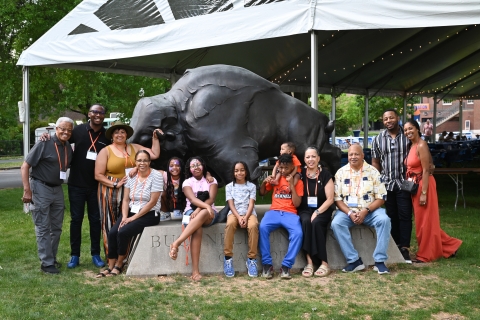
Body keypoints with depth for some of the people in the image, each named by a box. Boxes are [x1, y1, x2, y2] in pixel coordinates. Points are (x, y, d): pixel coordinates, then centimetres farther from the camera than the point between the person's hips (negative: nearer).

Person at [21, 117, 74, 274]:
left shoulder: (68, 148, 5)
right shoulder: (44, 144, -13)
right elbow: (25, 167, -14)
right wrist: (27, 191, -18)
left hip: (57, 189, 7)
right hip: (41, 188, -6)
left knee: (56, 228, 12)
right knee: (43, 228, -1)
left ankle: (52, 259, 25)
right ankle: (47, 263, 5)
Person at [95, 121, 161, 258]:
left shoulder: (134, 147, 12)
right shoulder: (106, 151, 2)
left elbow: (154, 154, 8)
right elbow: (98, 175, -3)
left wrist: (155, 138, 5)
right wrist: (115, 184, -12)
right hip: (111, 192, -3)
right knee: (112, 225, -1)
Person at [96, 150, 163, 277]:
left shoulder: (156, 176, -11)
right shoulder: (131, 176, 5)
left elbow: (152, 202, -15)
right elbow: (125, 199, 5)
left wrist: (133, 218, -15)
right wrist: (124, 216, -12)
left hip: (149, 214, -5)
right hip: (131, 212, 5)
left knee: (123, 232, -25)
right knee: (112, 233, -18)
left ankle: (119, 265, -5)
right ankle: (110, 266, -7)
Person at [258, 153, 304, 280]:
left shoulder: (298, 182, 8)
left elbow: (297, 204, -2)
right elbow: (262, 193, 21)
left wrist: (291, 185, -10)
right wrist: (264, 182, 1)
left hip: (290, 213, -1)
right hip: (274, 212, 1)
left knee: (298, 233, -33)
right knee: (263, 228, -31)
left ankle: (286, 265, -23)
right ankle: (267, 264, -24)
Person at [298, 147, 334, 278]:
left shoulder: (325, 175, -1)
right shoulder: (300, 175, 6)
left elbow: (330, 199, -5)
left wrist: (317, 212, -16)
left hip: (322, 210, -1)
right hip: (305, 210, 2)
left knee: (316, 223, -32)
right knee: (306, 222, -31)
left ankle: (324, 263, -25)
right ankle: (309, 262, -32)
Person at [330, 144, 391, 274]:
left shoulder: (373, 171, 0)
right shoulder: (341, 172, 2)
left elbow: (381, 198, -3)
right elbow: (337, 199, 0)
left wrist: (365, 211, -17)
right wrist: (350, 213, -17)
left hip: (370, 211, 0)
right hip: (347, 211, 1)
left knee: (384, 220, -30)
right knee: (336, 223, -29)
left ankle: (379, 261, -23)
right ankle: (354, 260, -22)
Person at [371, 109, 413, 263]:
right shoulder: (377, 139, 6)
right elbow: (375, 162, 9)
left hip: (404, 183, -2)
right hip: (386, 183, 2)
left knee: (405, 215, -3)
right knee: (392, 216, 9)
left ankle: (405, 248, 0)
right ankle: (396, 246, 17)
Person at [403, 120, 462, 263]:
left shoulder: (421, 145, -15)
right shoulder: (411, 146, 12)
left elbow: (426, 171, -19)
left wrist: (424, 193, -21)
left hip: (423, 185, -10)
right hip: (415, 185, 10)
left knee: (425, 220, 1)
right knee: (421, 220, 15)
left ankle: (426, 254, 11)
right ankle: (448, 246, 26)